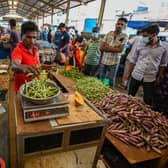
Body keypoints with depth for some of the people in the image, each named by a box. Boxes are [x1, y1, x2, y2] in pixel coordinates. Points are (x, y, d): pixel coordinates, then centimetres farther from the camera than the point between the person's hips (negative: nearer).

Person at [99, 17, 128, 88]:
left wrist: (107, 47, -11)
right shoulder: (108, 34, 3)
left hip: (114, 62, -3)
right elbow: (101, 47, -3)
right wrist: (114, 48, -11)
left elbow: (120, 49, -14)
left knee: (111, 80, 11)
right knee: (100, 79, 13)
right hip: (104, 61, 3)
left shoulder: (124, 36, -4)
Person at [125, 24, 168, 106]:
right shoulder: (141, 46, -4)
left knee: (148, 101, 7)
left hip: (150, 79, -1)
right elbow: (132, 60, 3)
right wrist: (128, 73, 3)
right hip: (136, 76, 1)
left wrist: (159, 77, 6)